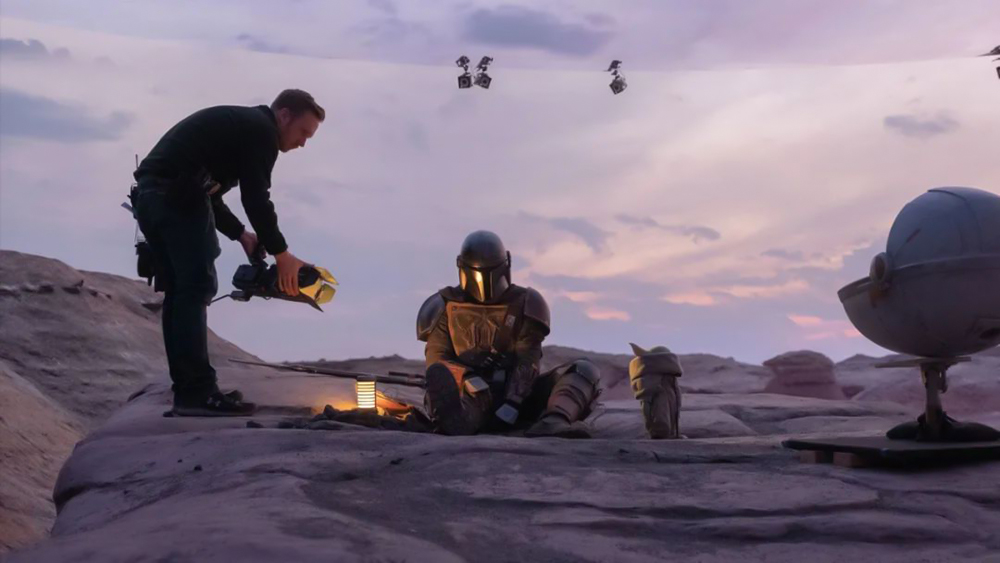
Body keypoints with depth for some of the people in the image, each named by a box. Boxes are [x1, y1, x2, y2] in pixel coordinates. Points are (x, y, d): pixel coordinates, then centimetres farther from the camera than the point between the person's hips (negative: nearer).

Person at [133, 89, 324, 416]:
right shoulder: (261, 131, -1)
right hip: (177, 197, -10)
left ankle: (187, 389, 13)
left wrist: (241, 235, 21)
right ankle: (197, 392, -13)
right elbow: (255, 197, -9)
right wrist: (281, 254, -2)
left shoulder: (237, 124, 28)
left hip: (149, 193, 10)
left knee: (178, 290, 11)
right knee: (197, 288, -10)